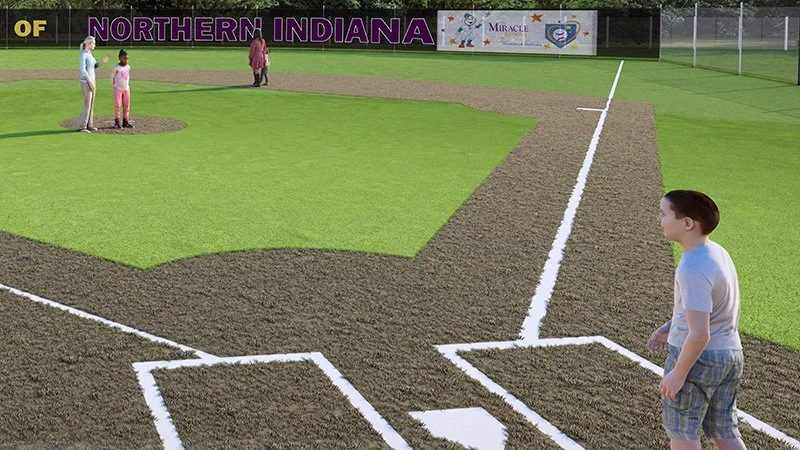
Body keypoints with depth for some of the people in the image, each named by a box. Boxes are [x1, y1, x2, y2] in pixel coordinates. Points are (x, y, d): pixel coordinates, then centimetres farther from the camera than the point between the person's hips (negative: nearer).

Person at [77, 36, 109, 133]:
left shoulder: (89, 54, 11)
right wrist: (90, 82, -22)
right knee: (87, 105, -8)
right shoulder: (83, 55, -17)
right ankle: (81, 126, -2)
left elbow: (95, 65, 22)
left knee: (91, 104, 11)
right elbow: (83, 70, -22)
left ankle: (89, 125, 17)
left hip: (91, 81, 9)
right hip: (86, 82, -9)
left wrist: (103, 61, 3)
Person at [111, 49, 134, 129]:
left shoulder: (128, 67, 5)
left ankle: (125, 122, 14)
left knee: (127, 106, 6)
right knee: (117, 105, -7)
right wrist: (113, 86, 3)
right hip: (118, 89, -5)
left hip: (126, 89, 5)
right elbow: (112, 77, -1)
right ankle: (117, 122, -3)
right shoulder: (117, 67, -11)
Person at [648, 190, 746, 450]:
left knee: (680, 428, 10)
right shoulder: (717, 252, 4)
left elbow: (699, 334, -27)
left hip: (696, 358, -8)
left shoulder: (693, 270, -25)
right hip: (730, 355, 9)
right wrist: (668, 327, 20)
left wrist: (679, 373, -16)